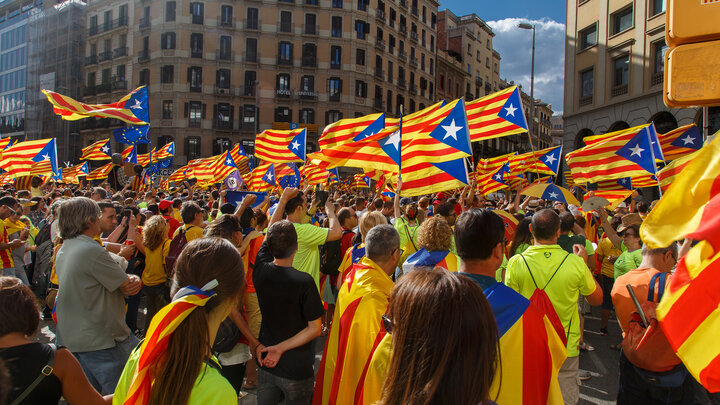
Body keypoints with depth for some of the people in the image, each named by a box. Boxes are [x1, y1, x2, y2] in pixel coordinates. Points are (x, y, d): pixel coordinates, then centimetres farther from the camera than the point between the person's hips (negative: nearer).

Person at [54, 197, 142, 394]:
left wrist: (132, 281, -10)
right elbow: (128, 288, -16)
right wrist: (135, 279, 5)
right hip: (101, 339, -9)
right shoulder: (92, 251, -21)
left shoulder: (63, 250, 10)